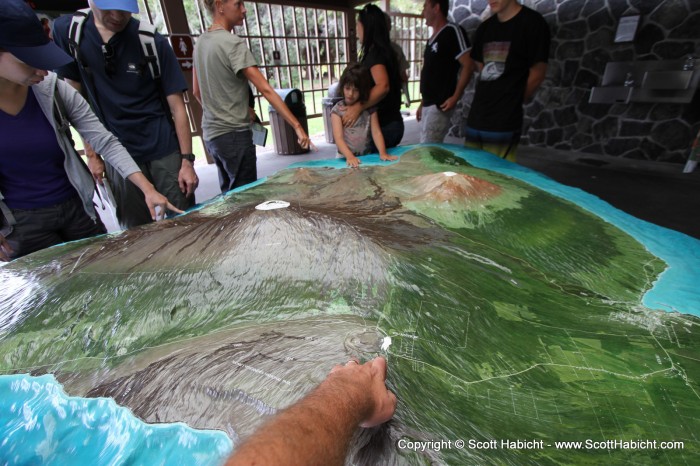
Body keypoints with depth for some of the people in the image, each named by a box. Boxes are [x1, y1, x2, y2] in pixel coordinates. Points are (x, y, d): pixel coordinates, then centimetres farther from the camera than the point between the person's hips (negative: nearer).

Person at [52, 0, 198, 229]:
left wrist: (187, 160, -11)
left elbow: (177, 107, -6)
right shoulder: (66, 31, 1)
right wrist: (91, 154, 4)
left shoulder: (152, 41, -6)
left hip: (165, 152, -2)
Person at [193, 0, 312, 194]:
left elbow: (197, 91, 19)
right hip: (234, 134, -9)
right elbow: (266, 90, -21)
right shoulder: (233, 43, -14)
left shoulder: (201, 42, 12)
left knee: (229, 194, 19)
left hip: (211, 133, 9)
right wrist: (297, 126, -22)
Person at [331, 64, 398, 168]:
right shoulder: (337, 110, -1)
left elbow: (376, 132, 2)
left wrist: (383, 153, -14)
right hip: (345, 158, -2)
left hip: (367, 156, 2)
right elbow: (338, 137, -11)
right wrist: (349, 156, -26)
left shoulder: (369, 107, 7)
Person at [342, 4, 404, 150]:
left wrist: (359, 107, -31)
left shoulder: (375, 52, -13)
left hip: (383, 125, -9)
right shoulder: (384, 50, 15)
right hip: (391, 122, 9)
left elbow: (382, 86, -31)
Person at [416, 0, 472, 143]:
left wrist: (455, 97, -18)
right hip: (428, 104, 9)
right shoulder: (432, 39, 18)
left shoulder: (452, 31, -7)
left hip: (440, 105, -9)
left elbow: (467, 65, -12)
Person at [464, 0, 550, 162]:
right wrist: (485, 97, 11)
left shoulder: (532, 23, -4)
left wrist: (510, 102, 6)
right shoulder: (484, 28, 15)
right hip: (476, 117, 7)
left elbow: (537, 75, -3)